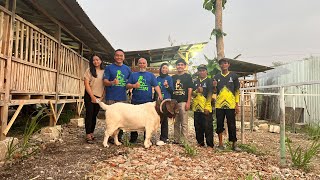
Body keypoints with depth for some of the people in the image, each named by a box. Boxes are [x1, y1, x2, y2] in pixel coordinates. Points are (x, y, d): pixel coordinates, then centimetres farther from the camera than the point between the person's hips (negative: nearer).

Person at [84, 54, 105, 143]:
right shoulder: (89, 70, -3)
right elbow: (86, 84, -9)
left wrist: (102, 96, 0)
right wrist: (92, 96, -13)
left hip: (99, 97, 3)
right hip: (89, 96, -3)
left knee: (94, 115, 9)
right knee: (89, 115, -4)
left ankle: (91, 133, 19)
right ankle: (88, 135, 0)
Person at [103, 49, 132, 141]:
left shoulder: (127, 69, 13)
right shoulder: (109, 68, 4)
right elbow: (105, 81, -5)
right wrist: (112, 83, -24)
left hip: (123, 98, 3)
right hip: (111, 98, -3)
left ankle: (119, 137, 19)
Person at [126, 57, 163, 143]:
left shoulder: (151, 75, 10)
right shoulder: (133, 75, 13)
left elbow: (156, 86, 1)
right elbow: (127, 85, 8)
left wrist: (160, 95, -15)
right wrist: (133, 85, -13)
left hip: (148, 101, -1)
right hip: (135, 101, 1)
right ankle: (133, 137, 19)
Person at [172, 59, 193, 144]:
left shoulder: (187, 76, 5)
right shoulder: (173, 77, 16)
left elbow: (190, 90, -2)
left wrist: (188, 102, -10)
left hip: (183, 102, -4)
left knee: (184, 123, -4)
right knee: (176, 123, 9)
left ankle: (184, 141, 1)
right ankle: (176, 140, 17)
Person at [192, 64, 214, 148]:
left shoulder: (209, 81, 1)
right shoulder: (195, 82, 16)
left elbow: (210, 94, -7)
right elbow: (192, 93, 12)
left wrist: (207, 107, -14)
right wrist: (197, 91, -10)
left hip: (206, 108, -5)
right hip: (197, 107, 5)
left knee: (208, 127, -3)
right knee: (198, 127, 11)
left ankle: (210, 144, 6)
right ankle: (200, 143, 23)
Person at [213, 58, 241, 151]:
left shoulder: (234, 76, 5)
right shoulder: (216, 77, 9)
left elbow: (237, 91, 4)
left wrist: (237, 104, -1)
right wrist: (214, 87, -10)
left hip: (230, 105, -2)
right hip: (219, 105, 2)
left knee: (232, 125, 2)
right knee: (220, 124, 7)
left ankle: (234, 144, 12)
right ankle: (220, 144, 17)